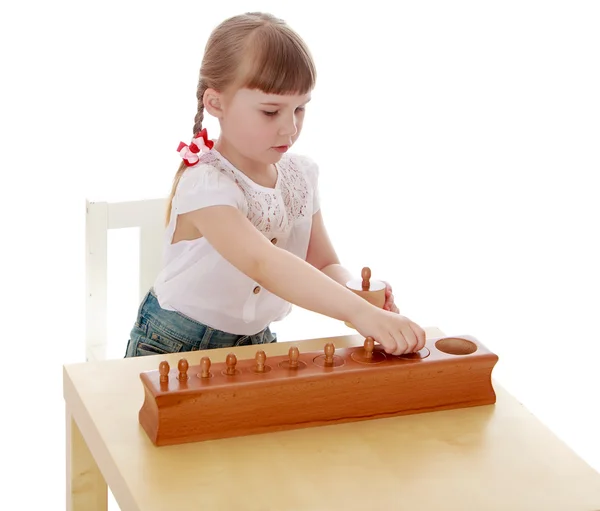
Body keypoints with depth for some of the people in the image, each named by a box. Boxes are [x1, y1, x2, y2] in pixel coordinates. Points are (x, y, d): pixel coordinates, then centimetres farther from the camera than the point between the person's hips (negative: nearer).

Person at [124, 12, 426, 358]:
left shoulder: (301, 174, -1)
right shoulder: (205, 185, -23)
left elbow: (324, 265, 3)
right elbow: (264, 263, -37)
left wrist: (355, 293, -20)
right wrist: (360, 312, -45)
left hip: (257, 341, 5)